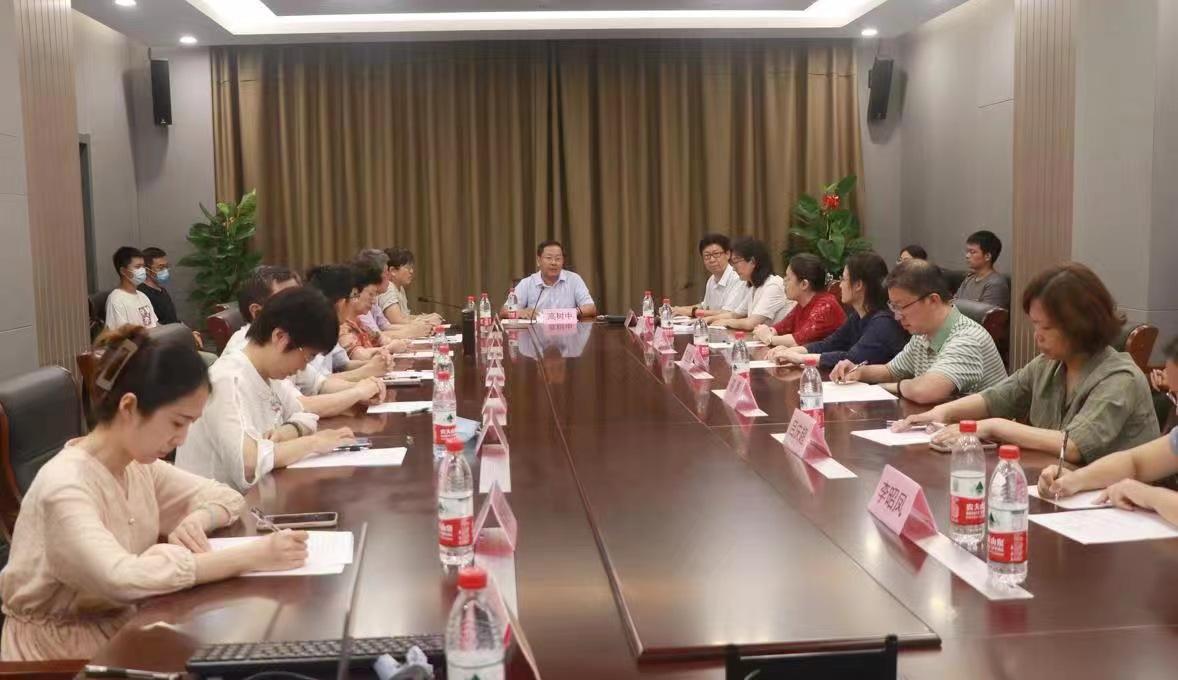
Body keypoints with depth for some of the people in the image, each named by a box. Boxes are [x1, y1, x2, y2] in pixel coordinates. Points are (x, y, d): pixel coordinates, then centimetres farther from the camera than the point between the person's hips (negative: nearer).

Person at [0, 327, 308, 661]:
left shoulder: (137, 467, 0)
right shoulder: (65, 487, -23)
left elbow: (226, 496, 8)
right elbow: (124, 579, -36)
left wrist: (197, 520, -14)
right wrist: (252, 557, -37)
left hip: (120, 633, 7)